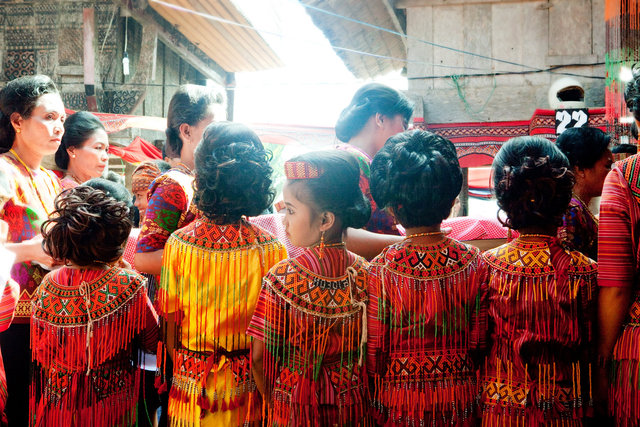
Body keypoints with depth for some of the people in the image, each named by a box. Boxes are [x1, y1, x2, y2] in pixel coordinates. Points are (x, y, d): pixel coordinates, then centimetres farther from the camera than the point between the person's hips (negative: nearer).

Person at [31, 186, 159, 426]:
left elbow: (39, 352, 3)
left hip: (56, 404, 3)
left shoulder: (48, 285, -11)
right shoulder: (129, 286, -24)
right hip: (110, 406, -3)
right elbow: (152, 341, -9)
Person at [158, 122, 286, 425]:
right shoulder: (271, 249, -17)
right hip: (247, 386, 0)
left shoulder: (178, 244, -17)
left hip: (192, 383, 0)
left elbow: (170, 327, -8)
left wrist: (180, 371, 11)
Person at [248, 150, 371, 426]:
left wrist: (272, 403, 0)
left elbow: (260, 356, -16)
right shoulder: (364, 273, -10)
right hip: (353, 403, 4)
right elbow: (369, 349, 0)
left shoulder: (281, 279, -22)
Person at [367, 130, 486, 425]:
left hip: (398, 401, -2)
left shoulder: (381, 270, -18)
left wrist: (375, 399, 7)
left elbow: (374, 351, -10)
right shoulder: (473, 262, -12)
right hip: (459, 399, 2)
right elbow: (479, 341, -3)